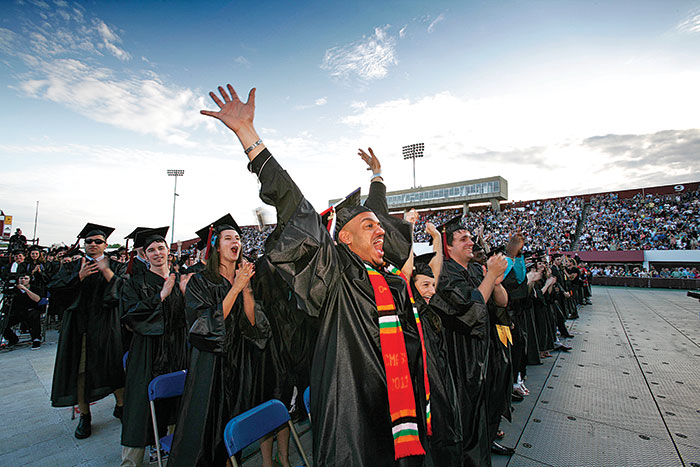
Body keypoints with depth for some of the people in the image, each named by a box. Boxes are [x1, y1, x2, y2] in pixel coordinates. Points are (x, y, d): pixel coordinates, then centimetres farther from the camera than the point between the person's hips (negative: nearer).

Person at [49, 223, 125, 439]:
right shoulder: (72, 266, 13)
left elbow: (123, 289, -8)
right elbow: (54, 285, -2)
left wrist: (106, 271, -17)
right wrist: (79, 276, -14)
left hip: (106, 324, -1)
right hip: (80, 325, 2)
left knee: (115, 366, 2)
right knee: (80, 370, 4)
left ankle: (120, 406, 20)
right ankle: (84, 415, 19)